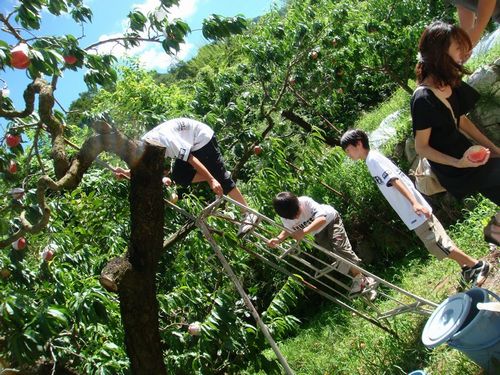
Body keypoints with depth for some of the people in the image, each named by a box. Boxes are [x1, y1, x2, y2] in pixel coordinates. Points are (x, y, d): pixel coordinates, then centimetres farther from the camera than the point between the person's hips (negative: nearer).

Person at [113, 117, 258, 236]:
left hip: (203, 138, -9)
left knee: (220, 177, -11)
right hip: (190, 144, 9)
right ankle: (216, 176, 8)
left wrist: (211, 180, -32)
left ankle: (249, 214, -5)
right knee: (179, 177, -5)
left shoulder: (164, 138, -33)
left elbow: (191, 159, -32)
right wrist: (125, 172, -20)